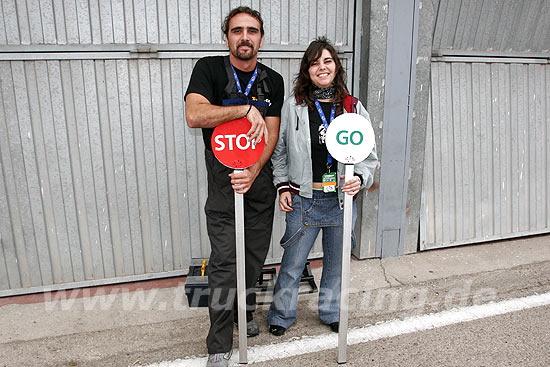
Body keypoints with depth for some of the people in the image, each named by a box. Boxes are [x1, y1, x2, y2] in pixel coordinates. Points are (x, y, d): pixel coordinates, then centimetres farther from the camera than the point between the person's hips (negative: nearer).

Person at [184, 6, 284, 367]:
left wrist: (253, 172, -18)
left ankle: (246, 311, 39)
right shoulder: (209, 69, -3)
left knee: (255, 254, 13)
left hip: (260, 178, 4)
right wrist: (246, 109, -28)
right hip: (222, 178, -3)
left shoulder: (273, 81, 6)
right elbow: (194, 115, -21)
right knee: (224, 262, -3)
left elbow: (271, 135, -2)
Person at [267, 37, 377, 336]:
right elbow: (279, 151, 6)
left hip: (342, 199, 2)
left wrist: (360, 178, -12)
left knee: (336, 260, 17)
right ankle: (281, 315, 32)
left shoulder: (353, 107, 2)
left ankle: (331, 312, 40)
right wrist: (283, 186, 0)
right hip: (304, 198, -2)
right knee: (293, 263, 8)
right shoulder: (293, 105, -2)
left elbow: (369, 155, 6)